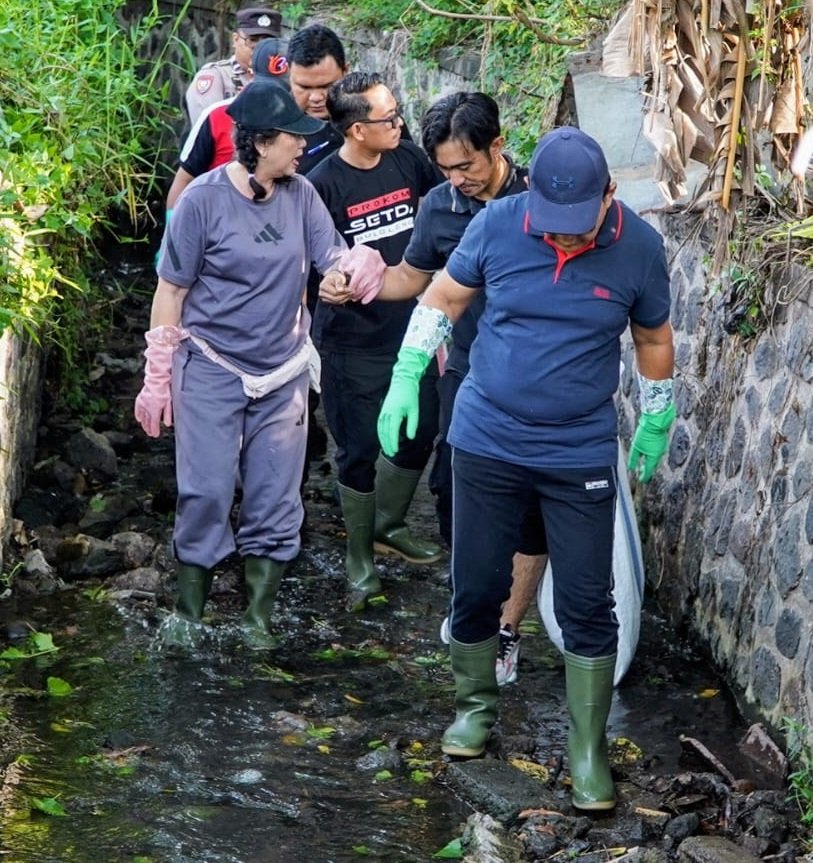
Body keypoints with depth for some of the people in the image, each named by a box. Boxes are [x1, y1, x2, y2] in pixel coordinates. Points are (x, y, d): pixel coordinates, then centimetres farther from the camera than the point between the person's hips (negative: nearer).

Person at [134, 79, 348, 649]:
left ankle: (259, 618, 20)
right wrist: (157, 378, -5)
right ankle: (189, 613, 15)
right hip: (213, 370, -4)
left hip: (283, 372, 4)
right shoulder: (204, 200, -14)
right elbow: (172, 290, -7)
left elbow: (334, 258, -5)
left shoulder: (301, 195, -3)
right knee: (206, 494, -3)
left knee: (276, 501, 6)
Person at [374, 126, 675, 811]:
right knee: (475, 590, 10)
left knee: (587, 606, 2)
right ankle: (476, 706, 34)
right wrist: (405, 380, 0)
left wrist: (656, 423, 14)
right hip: (487, 445, 1)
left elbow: (654, 339, 6)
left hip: (581, 458, -1)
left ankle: (588, 749, 15)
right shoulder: (497, 224, -12)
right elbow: (444, 297, 3)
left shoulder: (639, 247, -11)